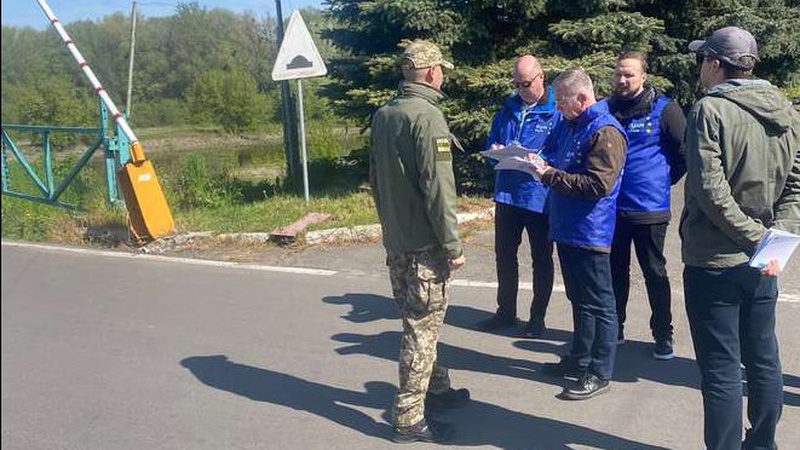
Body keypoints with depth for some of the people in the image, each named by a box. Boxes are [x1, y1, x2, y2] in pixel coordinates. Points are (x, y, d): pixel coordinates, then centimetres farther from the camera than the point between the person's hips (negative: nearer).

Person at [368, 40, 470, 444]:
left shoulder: (382, 115, 9)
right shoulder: (426, 115, -17)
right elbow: (438, 187, -21)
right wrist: (453, 244, -15)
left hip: (394, 239, 8)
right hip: (424, 242, -8)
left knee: (417, 319, 20)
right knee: (423, 326, 0)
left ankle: (436, 388, 36)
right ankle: (409, 419, 7)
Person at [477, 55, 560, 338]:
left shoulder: (557, 112, -9)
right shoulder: (508, 110, 8)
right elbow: (490, 145, 12)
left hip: (540, 196, -5)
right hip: (507, 194, 6)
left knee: (541, 259, 9)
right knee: (504, 255, 15)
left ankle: (538, 317, 23)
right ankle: (506, 312, 30)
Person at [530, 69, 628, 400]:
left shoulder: (605, 132, -17)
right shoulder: (568, 125, 13)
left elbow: (598, 185, -24)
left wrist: (550, 175, -21)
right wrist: (543, 164, 3)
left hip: (590, 232, -9)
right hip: (566, 227, 10)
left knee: (598, 303, 1)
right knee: (578, 298, 20)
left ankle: (600, 373, 11)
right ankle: (580, 357, 33)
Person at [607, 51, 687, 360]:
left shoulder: (662, 109, -7)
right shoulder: (605, 109, 6)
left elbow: (686, 151, -1)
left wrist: (664, 179, 2)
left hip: (649, 208, -4)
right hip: (612, 207, 4)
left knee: (655, 273, 5)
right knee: (615, 271, 14)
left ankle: (663, 336, 17)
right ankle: (613, 329, 28)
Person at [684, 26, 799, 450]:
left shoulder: (710, 110, -13)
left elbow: (710, 190, -21)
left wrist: (758, 237, -14)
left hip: (714, 260, -7)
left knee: (721, 370, 0)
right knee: (762, 359, 18)